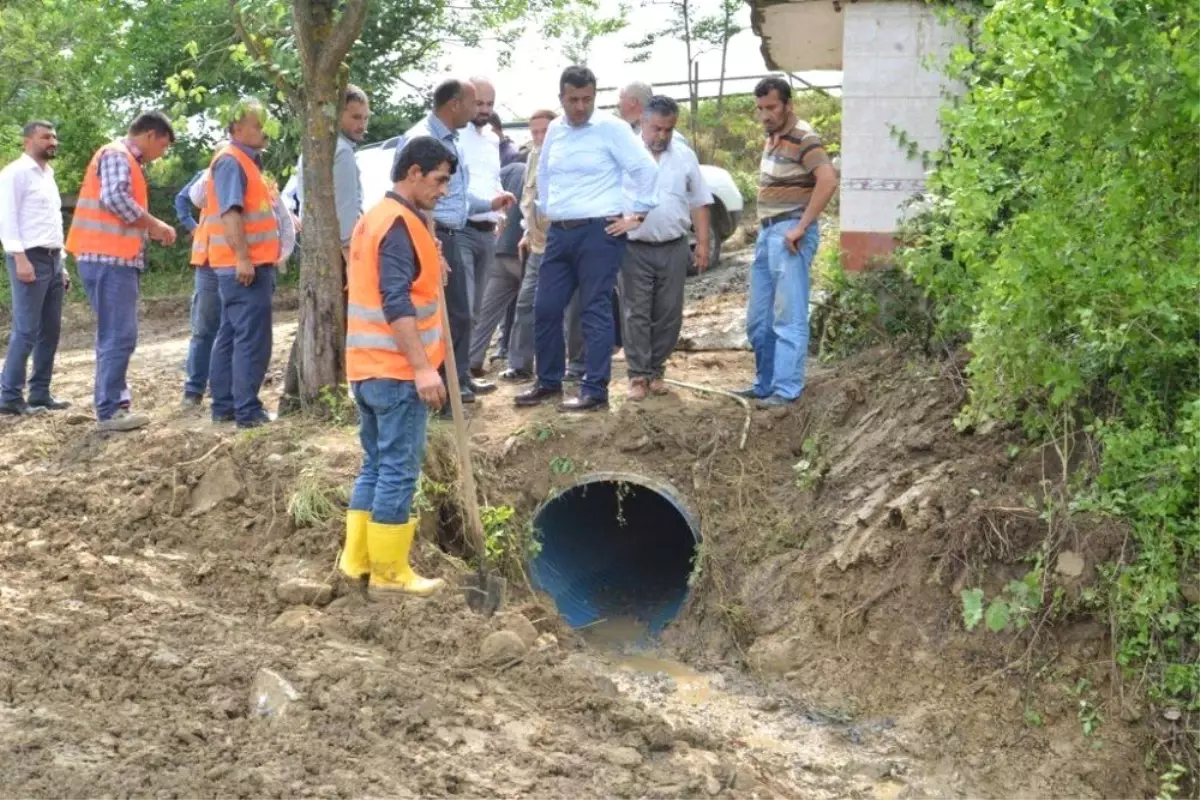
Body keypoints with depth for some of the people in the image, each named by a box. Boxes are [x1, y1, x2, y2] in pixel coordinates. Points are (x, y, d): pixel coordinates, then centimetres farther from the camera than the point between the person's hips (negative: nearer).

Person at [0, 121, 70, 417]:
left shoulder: (48, 176, 20)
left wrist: (61, 263, 18)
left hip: (52, 259, 8)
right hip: (30, 259, -8)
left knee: (50, 330, 8)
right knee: (26, 330, -9)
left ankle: (40, 393, 14)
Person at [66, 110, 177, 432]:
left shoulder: (127, 160, 22)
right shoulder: (117, 155, -10)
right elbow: (113, 198, -25)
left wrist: (149, 230, 11)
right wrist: (155, 225, -15)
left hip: (117, 258, 11)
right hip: (110, 259, -11)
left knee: (116, 335, 15)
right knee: (119, 336, -9)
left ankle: (115, 400, 21)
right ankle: (109, 411, -7)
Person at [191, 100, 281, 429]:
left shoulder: (245, 161, 20)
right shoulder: (231, 161, -12)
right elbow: (230, 212, -22)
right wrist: (243, 257, -27)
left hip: (249, 264, 11)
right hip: (243, 265, -11)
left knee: (231, 336, 13)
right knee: (253, 338, -10)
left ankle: (224, 405, 19)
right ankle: (248, 411, -9)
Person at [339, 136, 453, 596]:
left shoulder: (375, 217, 16)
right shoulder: (400, 223, -15)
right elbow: (397, 303, -24)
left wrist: (428, 270, 19)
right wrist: (423, 367, -26)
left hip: (369, 366, 10)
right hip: (397, 370, -10)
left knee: (376, 465, 16)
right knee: (398, 471, -2)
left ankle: (357, 560, 20)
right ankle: (390, 572, 5)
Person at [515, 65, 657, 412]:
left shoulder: (611, 128, -7)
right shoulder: (554, 130, 11)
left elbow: (646, 168, -10)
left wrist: (637, 215, -8)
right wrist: (545, 209, 22)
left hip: (599, 232, -7)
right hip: (559, 233, 7)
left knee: (595, 311, -5)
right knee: (545, 309, 8)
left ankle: (595, 391, -1)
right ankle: (548, 382, 22)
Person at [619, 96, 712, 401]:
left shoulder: (685, 156, 8)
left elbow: (698, 203, 12)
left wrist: (702, 242, 6)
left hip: (673, 249, 3)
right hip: (634, 249, -2)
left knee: (668, 314, 6)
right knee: (637, 314, -1)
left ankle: (655, 370, 17)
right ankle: (638, 375, 4)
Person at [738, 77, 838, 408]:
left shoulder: (803, 138, -12)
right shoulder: (772, 137, 15)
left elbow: (828, 180, -25)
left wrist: (801, 228, -25)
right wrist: (764, 227, 15)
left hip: (789, 233, -9)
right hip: (767, 231, 10)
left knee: (788, 317, -8)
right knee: (758, 319, 13)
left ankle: (786, 390, -6)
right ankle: (765, 384, 23)